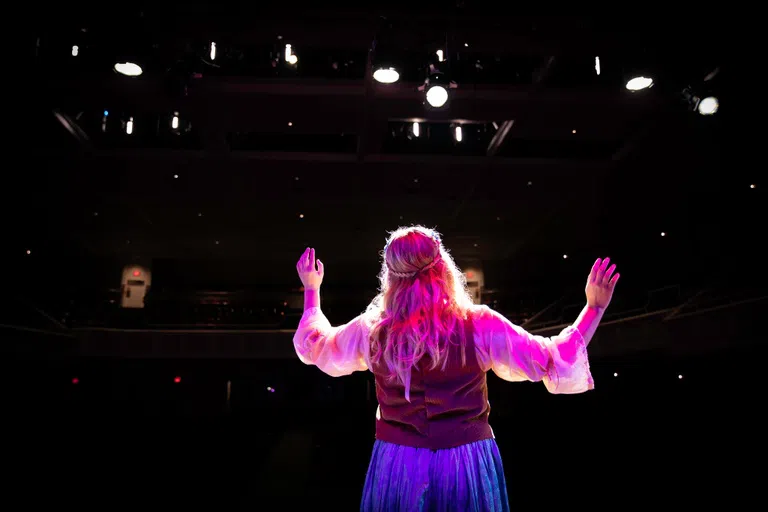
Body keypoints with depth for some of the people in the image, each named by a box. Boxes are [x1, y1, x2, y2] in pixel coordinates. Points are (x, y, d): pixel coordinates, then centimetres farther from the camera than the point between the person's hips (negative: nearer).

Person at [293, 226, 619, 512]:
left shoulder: (371, 331, -7)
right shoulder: (479, 326, -14)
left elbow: (315, 346, 14)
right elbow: (557, 362, -5)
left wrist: (311, 290, 28)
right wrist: (594, 307, 4)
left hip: (397, 466, 2)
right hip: (467, 465, -1)